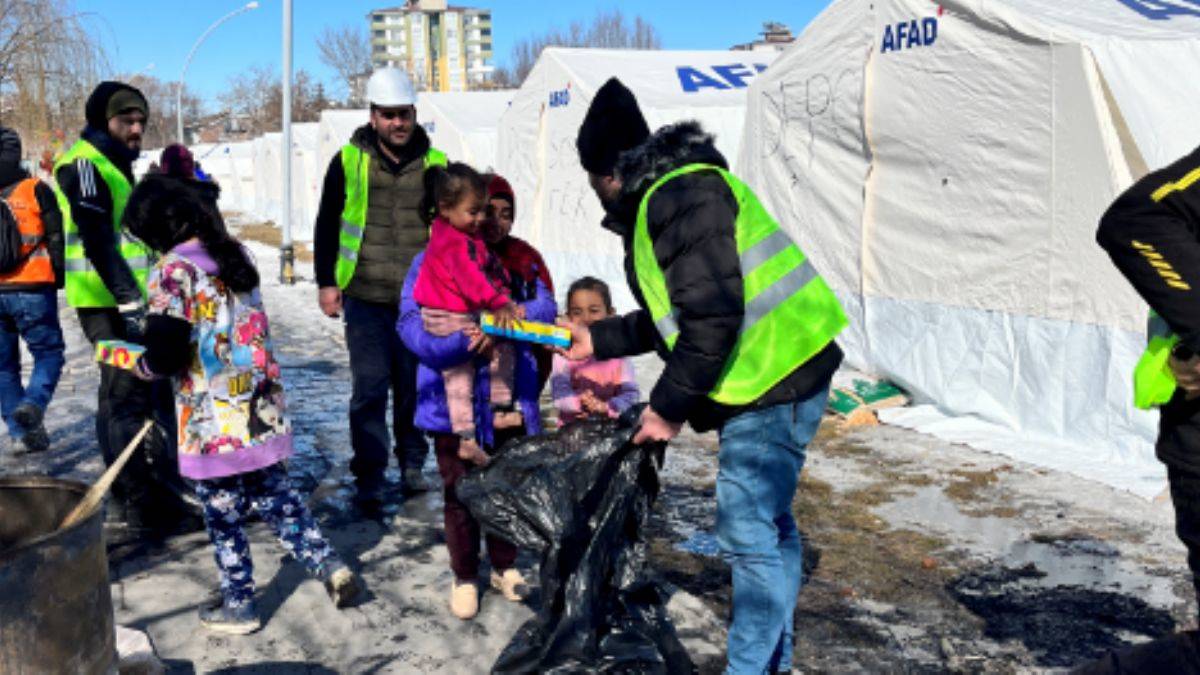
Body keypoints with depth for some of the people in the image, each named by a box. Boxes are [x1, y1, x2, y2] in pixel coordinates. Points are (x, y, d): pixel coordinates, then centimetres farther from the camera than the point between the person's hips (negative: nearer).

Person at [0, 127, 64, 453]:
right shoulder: (36, 191, -5)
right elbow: (56, 241, -6)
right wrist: (61, 279, 3)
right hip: (32, 291, -4)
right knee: (49, 351, 8)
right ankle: (32, 405, -16)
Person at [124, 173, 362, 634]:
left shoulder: (172, 271, -13)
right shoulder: (234, 255, 8)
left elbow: (167, 356, -17)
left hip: (214, 422, -6)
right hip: (262, 412, 6)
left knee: (223, 515, 8)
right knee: (275, 496, 19)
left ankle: (238, 605, 21)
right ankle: (327, 565, 14)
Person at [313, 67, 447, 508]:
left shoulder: (435, 164, 5)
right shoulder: (349, 161, 2)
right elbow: (327, 224, 9)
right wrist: (326, 281, 5)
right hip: (365, 297, -1)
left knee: (415, 386, 10)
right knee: (369, 388, -1)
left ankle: (412, 464, 27)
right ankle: (369, 476, 8)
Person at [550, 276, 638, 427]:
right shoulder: (564, 353, 2)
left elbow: (630, 393, -3)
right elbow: (559, 392, -9)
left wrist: (607, 407, -20)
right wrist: (578, 402, -28)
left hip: (610, 424, 1)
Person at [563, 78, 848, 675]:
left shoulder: (679, 195, -17)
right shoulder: (660, 199, 17)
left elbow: (713, 314, -23)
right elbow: (672, 315, 22)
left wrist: (668, 406, -15)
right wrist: (599, 340, 22)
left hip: (775, 380, -11)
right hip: (771, 378, 11)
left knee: (750, 532, -4)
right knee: (767, 523, 19)